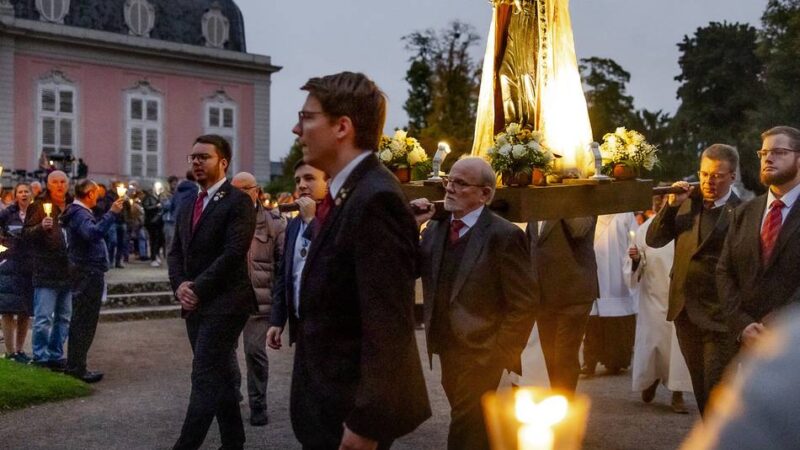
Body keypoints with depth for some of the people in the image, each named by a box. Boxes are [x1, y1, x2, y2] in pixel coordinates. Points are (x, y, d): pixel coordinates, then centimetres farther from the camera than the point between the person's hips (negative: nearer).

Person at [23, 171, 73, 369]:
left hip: (68, 270, 6)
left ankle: (56, 354, 21)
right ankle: (41, 356, 3)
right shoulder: (39, 207, -1)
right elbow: (26, 234, -6)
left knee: (64, 317, 11)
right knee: (43, 317, -6)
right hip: (46, 271, -6)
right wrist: (41, 227, -25)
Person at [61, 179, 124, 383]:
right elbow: (93, 233, -36)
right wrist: (111, 213, -36)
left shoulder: (78, 212, 16)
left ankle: (74, 365, 26)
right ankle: (77, 368, -5)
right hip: (89, 272, -11)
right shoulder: (80, 214, -17)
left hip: (84, 272, 11)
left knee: (80, 320, 18)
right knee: (85, 321, -7)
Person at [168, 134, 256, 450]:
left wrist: (198, 288, -16)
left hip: (224, 304, -8)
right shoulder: (188, 207, 17)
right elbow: (176, 252, 14)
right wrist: (180, 285, -5)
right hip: (195, 305, 8)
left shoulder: (238, 202, -8)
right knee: (219, 377, 12)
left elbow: (234, 253, -17)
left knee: (205, 377, -9)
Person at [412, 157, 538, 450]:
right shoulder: (435, 229, 5)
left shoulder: (504, 236, -15)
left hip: (481, 355, -6)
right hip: (446, 350, 6)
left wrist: (499, 353, -15)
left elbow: (526, 303, -15)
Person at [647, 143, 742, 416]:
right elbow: (654, 240, 4)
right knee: (700, 387, 17)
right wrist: (671, 205, -9)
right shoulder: (687, 203, 8)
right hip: (685, 311, 6)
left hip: (719, 316, -6)